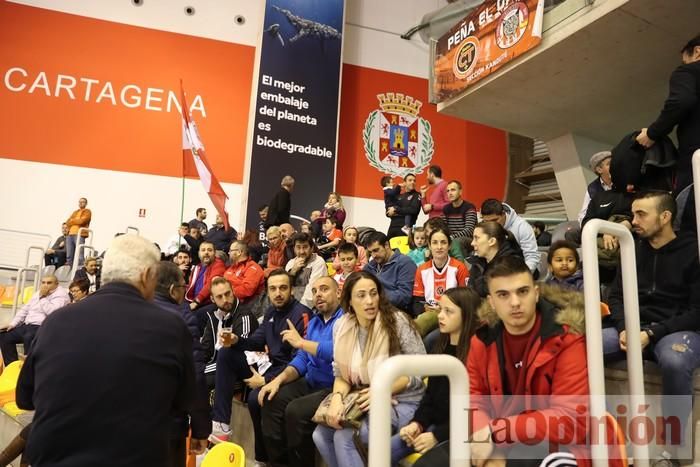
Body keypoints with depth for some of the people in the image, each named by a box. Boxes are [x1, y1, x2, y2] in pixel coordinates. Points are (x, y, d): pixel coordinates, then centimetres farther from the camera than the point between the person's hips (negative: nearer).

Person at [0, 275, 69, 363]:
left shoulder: (61, 294, -8)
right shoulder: (38, 293, 19)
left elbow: (51, 312, -23)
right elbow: (25, 309, 23)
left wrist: (43, 297, -15)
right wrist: (13, 323, 11)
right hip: (27, 325, 9)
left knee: (28, 337, -35)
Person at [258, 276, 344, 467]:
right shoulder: (314, 321, 16)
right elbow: (302, 359, 14)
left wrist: (301, 342, -18)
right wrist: (279, 379, -4)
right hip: (311, 383, 9)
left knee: (296, 410, -25)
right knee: (272, 400, -3)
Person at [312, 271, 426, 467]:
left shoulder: (397, 321, -16)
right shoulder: (341, 326, -2)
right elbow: (341, 373, 4)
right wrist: (337, 397, -17)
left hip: (402, 401, -5)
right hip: (362, 400, 5)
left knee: (344, 436, -23)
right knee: (320, 434, -11)